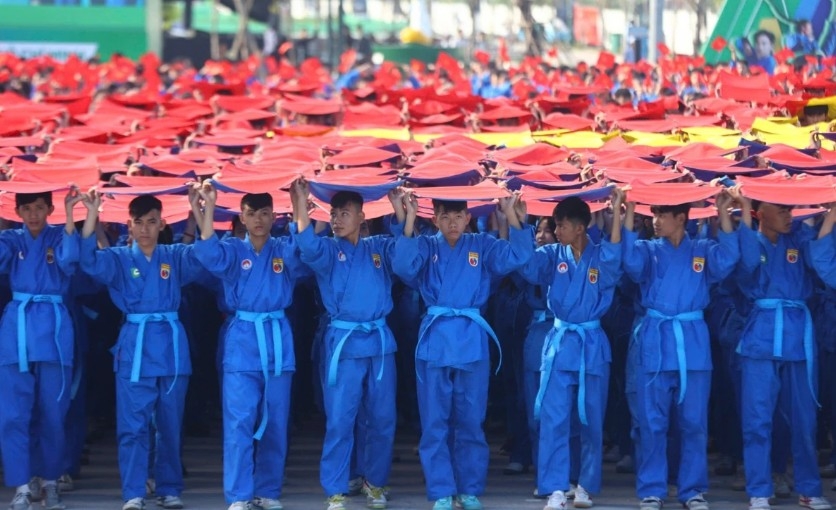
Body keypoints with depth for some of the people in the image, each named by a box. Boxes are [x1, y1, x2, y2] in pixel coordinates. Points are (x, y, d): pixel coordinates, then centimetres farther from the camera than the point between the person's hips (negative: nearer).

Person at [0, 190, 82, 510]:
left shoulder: (59, 238, 3)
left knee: (52, 413, 5)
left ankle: (51, 483, 18)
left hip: (54, 328, -1)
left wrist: (70, 217, -26)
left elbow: (69, 261, -18)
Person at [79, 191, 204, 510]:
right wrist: (91, 217, -26)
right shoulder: (119, 259, 4)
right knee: (132, 426, -5)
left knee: (170, 425, 8)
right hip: (134, 346, -1)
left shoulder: (176, 257, 6)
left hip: (171, 345, 1)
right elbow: (90, 261, -14)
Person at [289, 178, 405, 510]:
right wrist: (301, 206, -32)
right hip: (343, 343, -2)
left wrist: (400, 210, -24)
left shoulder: (379, 247, 8)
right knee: (339, 421, -3)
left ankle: (375, 482, 24)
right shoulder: (327, 250, 1)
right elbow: (308, 249, -20)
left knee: (383, 419, 8)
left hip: (379, 341, 3)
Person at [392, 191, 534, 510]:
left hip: (472, 340, 0)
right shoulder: (425, 247, 3)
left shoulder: (483, 246, 5)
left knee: (471, 421, 6)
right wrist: (409, 221, -24)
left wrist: (513, 218, -18)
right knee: (435, 423, 1)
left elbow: (517, 256, -10)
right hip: (435, 340, 0)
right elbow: (403, 266, -17)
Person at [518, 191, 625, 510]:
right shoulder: (553, 255, 2)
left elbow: (615, 259, -26)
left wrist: (617, 213, -33)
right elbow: (528, 267, -13)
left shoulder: (600, 256, -4)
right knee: (553, 420, -8)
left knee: (592, 421, 9)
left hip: (592, 345, -1)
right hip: (559, 343, 1)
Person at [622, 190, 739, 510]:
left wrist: (723, 215, -17)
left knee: (694, 422, 3)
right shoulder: (649, 250, 7)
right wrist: (629, 215, -19)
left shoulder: (703, 251, 8)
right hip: (655, 341, 0)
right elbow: (631, 262, -14)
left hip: (693, 342, 0)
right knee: (652, 422, 0)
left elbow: (727, 259, -12)